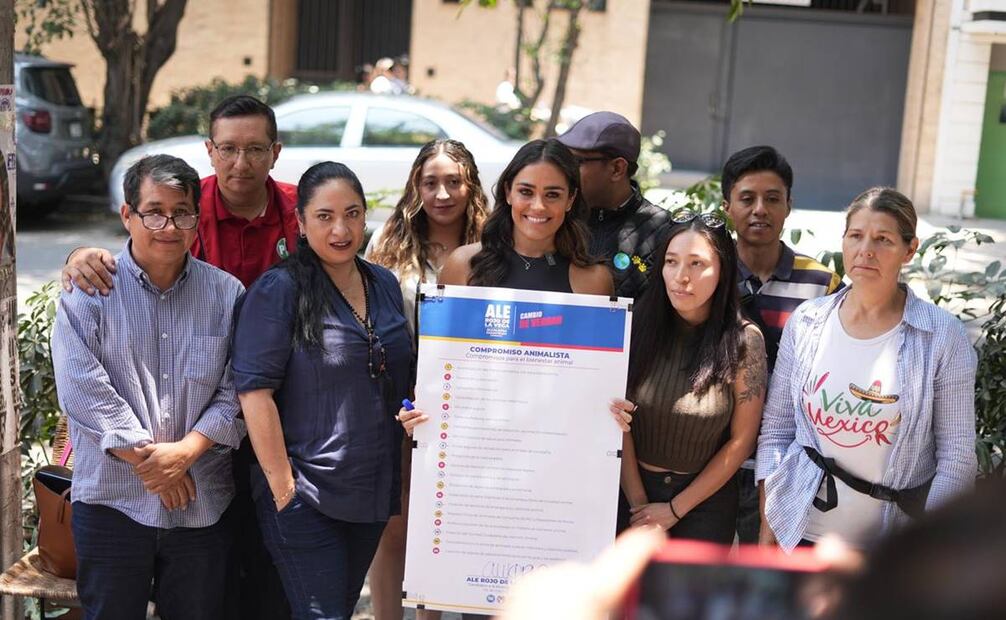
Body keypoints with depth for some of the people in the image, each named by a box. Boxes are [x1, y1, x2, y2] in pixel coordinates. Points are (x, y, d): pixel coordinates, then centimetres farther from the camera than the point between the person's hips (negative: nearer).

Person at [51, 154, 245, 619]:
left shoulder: (226, 293, 4)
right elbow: (82, 388, -10)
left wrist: (185, 451, -14)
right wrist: (146, 457, -14)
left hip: (203, 505, 2)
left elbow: (235, 393, 0)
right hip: (112, 501, -2)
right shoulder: (89, 289, -2)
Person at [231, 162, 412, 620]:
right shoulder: (280, 289, -11)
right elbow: (254, 390, -16)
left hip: (373, 492, 6)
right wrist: (283, 487, -18)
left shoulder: (385, 285, 9)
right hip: (304, 496, -6)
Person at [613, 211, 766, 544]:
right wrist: (638, 502, -9)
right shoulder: (639, 325, -10)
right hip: (634, 487, 1)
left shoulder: (744, 341, -14)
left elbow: (741, 441, -9)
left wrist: (675, 509, -8)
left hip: (705, 498, -1)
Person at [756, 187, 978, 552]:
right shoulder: (806, 321, -2)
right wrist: (767, 525, 1)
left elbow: (957, 458, -7)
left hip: (893, 539, -2)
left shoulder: (943, 337, -10)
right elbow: (775, 428, 3)